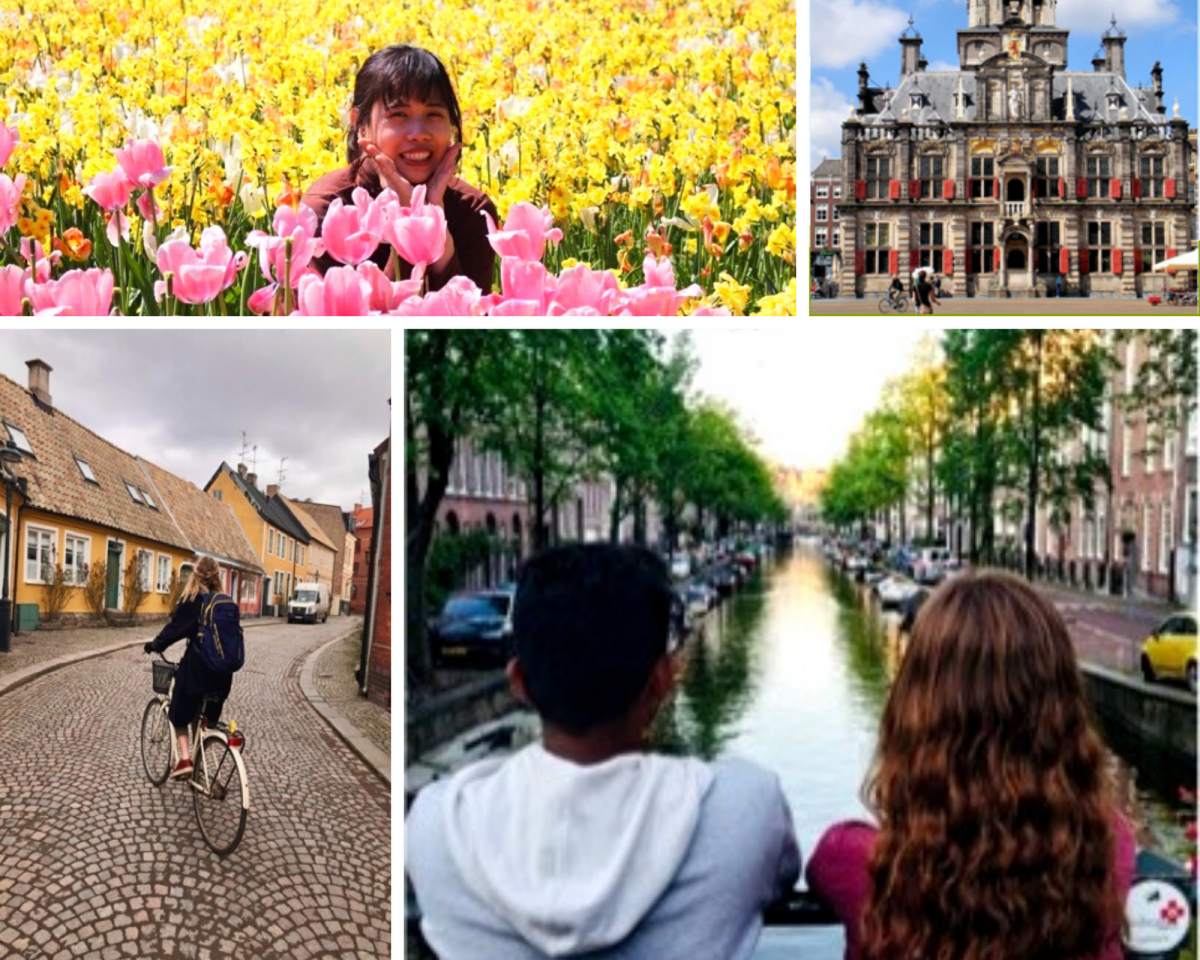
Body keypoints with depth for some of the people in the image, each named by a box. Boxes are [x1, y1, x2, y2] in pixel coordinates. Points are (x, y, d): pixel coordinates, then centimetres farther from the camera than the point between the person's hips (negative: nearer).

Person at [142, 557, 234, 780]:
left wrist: (155, 645, 9)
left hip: (197, 665, -4)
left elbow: (176, 627, -6)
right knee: (208, 718, 17)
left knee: (180, 713, 11)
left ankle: (185, 759, -4)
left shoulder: (192, 599, -6)